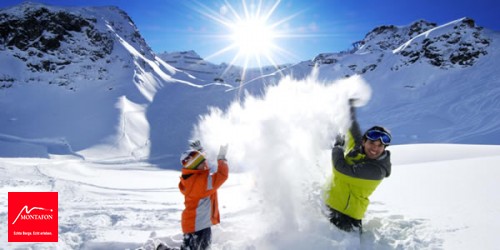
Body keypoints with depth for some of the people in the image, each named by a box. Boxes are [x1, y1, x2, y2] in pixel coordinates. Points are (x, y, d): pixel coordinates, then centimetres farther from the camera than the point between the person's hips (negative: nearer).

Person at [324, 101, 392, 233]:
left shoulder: (377, 169, -21)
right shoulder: (355, 146, 0)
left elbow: (341, 168, -28)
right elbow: (353, 128, 20)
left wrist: (338, 145, -10)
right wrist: (349, 106, 27)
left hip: (347, 216, -7)